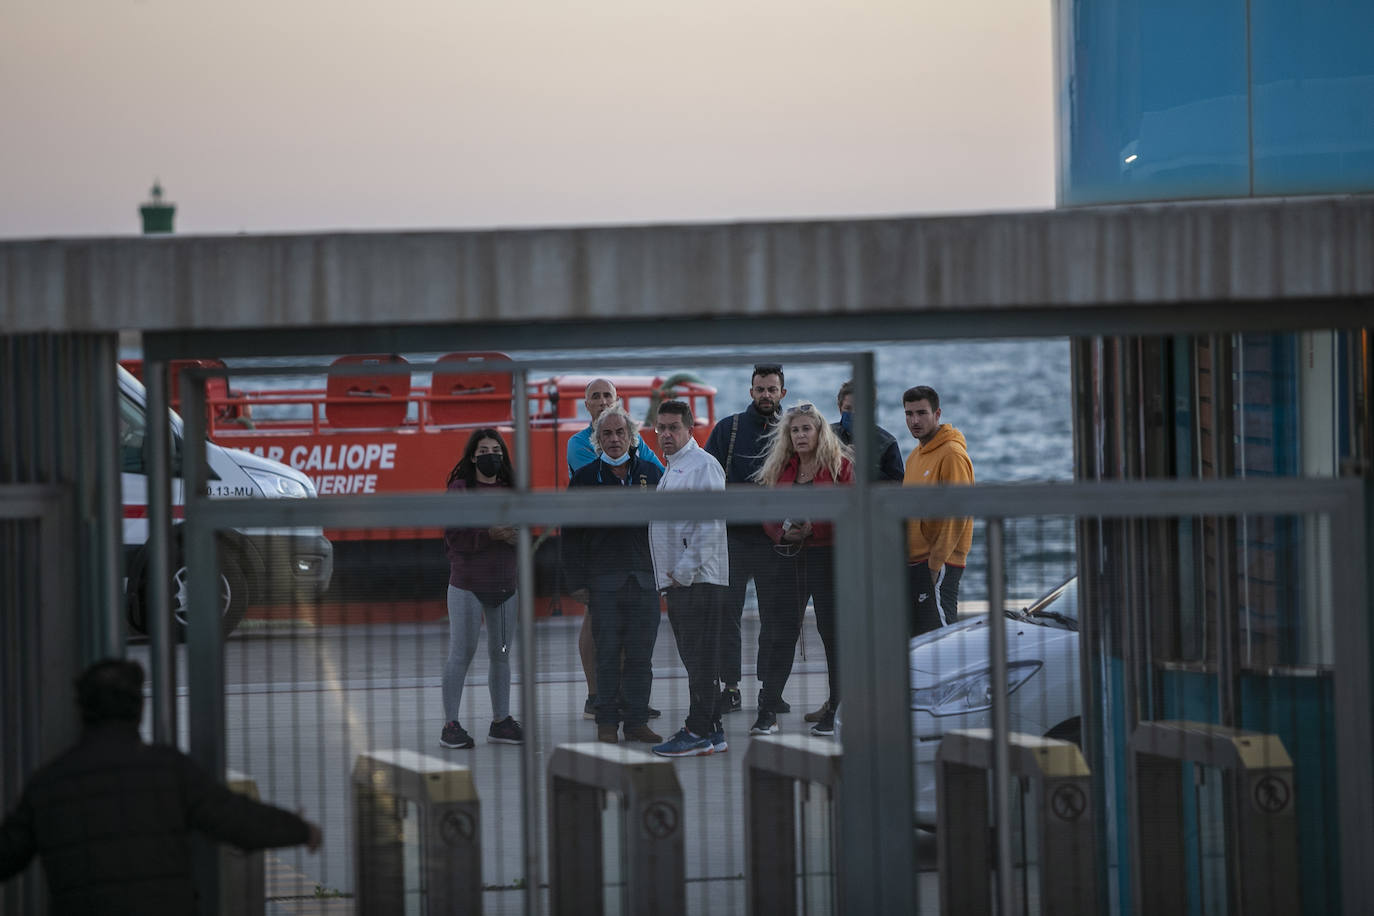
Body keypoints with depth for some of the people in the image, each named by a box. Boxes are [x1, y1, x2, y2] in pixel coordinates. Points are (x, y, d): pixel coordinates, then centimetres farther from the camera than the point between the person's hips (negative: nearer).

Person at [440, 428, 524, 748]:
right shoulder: (459, 489, -3)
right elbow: (453, 536, -11)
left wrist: (517, 536, -7)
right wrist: (490, 534, -21)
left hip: (506, 586, 5)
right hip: (468, 586, -5)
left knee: (501, 654, 10)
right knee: (462, 653, -4)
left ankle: (501, 720, 19)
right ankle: (450, 725, 0)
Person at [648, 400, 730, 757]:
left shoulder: (702, 465, -9)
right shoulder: (671, 469, 22)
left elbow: (711, 524, -17)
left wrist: (685, 570, -18)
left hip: (698, 578, -10)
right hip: (678, 580, 10)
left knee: (701, 657, -9)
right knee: (695, 660, 10)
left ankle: (699, 732, -9)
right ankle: (712, 732, 13)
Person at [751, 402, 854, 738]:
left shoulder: (841, 465, -1)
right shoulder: (779, 468, 14)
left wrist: (814, 529, -18)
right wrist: (782, 531, -6)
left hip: (828, 557, -4)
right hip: (788, 558, 4)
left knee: (835, 632, 0)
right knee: (779, 633, 2)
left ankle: (835, 710, 8)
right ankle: (767, 712, 4)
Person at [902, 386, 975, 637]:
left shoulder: (952, 454, -12)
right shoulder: (915, 456, 18)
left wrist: (936, 561, -18)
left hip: (939, 563, -9)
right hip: (913, 562, 9)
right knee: (913, 639, 8)